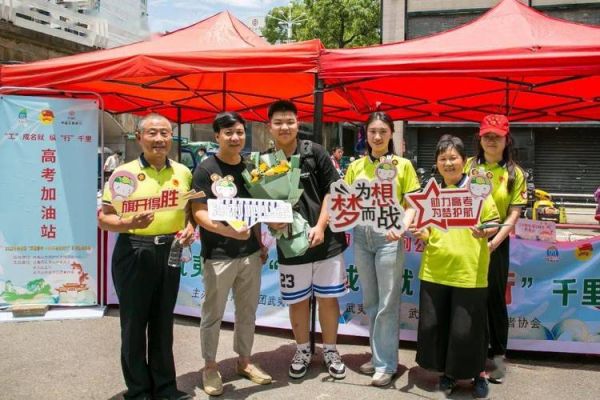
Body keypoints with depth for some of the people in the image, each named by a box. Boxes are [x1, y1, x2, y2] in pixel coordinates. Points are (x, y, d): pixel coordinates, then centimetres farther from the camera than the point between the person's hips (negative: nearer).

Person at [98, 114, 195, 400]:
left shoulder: (183, 172, 6)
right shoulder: (124, 173, -6)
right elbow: (103, 218, -6)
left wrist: (189, 227, -5)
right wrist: (128, 224, -24)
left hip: (170, 252, 4)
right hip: (134, 252, -3)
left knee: (163, 321, 14)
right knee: (134, 322, 6)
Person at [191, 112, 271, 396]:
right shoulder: (206, 169, -8)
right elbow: (199, 213, -13)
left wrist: (260, 243, 13)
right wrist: (227, 230, -29)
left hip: (250, 253, 5)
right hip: (218, 255, -5)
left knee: (247, 311, 15)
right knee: (213, 314, 6)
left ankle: (244, 360, 31)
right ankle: (210, 366, 21)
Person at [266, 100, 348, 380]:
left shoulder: (315, 152, -4)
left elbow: (332, 191, -4)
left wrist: (321, 226, -13)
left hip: (325, 239, -1)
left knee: (328, 298, 9)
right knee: (297, 301, 12)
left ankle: (330, 351, 27)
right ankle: (303, 350, 31)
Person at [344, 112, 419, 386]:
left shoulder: (403, 165, 1)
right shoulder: (356, 167, 9)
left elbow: (413, 204, -3)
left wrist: (402, 226, -21)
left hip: (388, 237, -4)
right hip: (361, 236, 4)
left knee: (387, 303, 0)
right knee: (369, 302, 13)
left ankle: (386, 364, 11)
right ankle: (379, 355, 28)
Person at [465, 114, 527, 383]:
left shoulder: (514, 173, 1)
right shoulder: (467, 166, 3)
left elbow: (513, 215, -3)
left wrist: (495, 242, -16)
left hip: (497, 244, -1)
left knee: (495, 299, 6)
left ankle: (498, 355, 20)